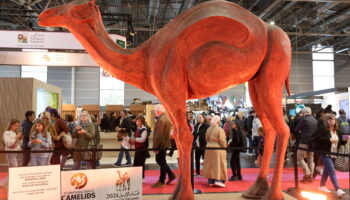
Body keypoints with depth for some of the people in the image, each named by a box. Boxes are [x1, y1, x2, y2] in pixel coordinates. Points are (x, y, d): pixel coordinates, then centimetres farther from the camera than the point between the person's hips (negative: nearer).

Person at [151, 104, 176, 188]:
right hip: (165, 143, 10)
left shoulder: (161, 120, -20)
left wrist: (155, 146, -19)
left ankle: (161, 182, 13)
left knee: (161, 162, 1)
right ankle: (171, 175, 25)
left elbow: (159, 135, -25)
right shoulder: (167, 118, 11)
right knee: (160, 160, 20)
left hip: (161, 144, -10)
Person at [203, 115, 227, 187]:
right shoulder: (219, 129, -15)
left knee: (210, 164, 12)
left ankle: (211, 181, 16)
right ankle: (218, 180, -3)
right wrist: (224, 147, -2)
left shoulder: (208, 129, 4)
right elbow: (222, 140, -16)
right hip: (218, 148, -6)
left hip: (209, 147, 6)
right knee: (218, 164, 3)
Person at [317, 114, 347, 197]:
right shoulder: (323, 130, -10)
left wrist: (344, 140, -6)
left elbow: (341, 142, 14)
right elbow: (318, 139, -21)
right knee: (332, 171, -12)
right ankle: (338, 190, -15)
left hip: (333, 155, 7)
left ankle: (322, 186, 30)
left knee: (327, 171, 17)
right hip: (325, 154, -7)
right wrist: (329, 139, -25)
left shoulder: (337, 131, 9)